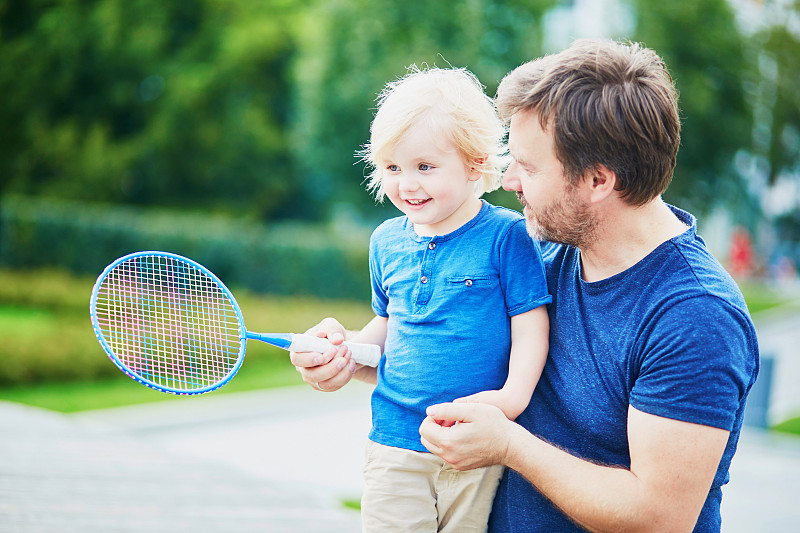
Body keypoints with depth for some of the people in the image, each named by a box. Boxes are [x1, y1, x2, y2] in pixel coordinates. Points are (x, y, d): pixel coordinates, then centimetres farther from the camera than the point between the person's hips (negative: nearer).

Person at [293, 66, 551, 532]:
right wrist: (345, 352, 6)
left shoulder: (507, 235, -8)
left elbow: (530, 328, -10)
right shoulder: (386, 241, 8)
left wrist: (512, 396, -25)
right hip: (395, 445, 4)